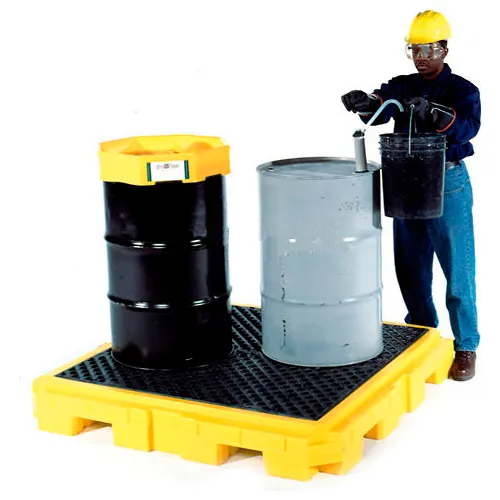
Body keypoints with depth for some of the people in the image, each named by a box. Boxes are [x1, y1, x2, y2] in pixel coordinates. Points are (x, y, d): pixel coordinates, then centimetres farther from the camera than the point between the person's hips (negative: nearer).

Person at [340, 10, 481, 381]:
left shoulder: (462, 90, -5)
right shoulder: (402, 87, 7)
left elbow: (468, 126, -24)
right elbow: (381, 107, -13)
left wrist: (432, 114, -42)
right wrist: (365, 103, -37)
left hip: (448, 185, -5)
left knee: (457, 270, 0)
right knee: (410, 267, 13)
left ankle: (466, 347, 10)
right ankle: (422, 334, 30)